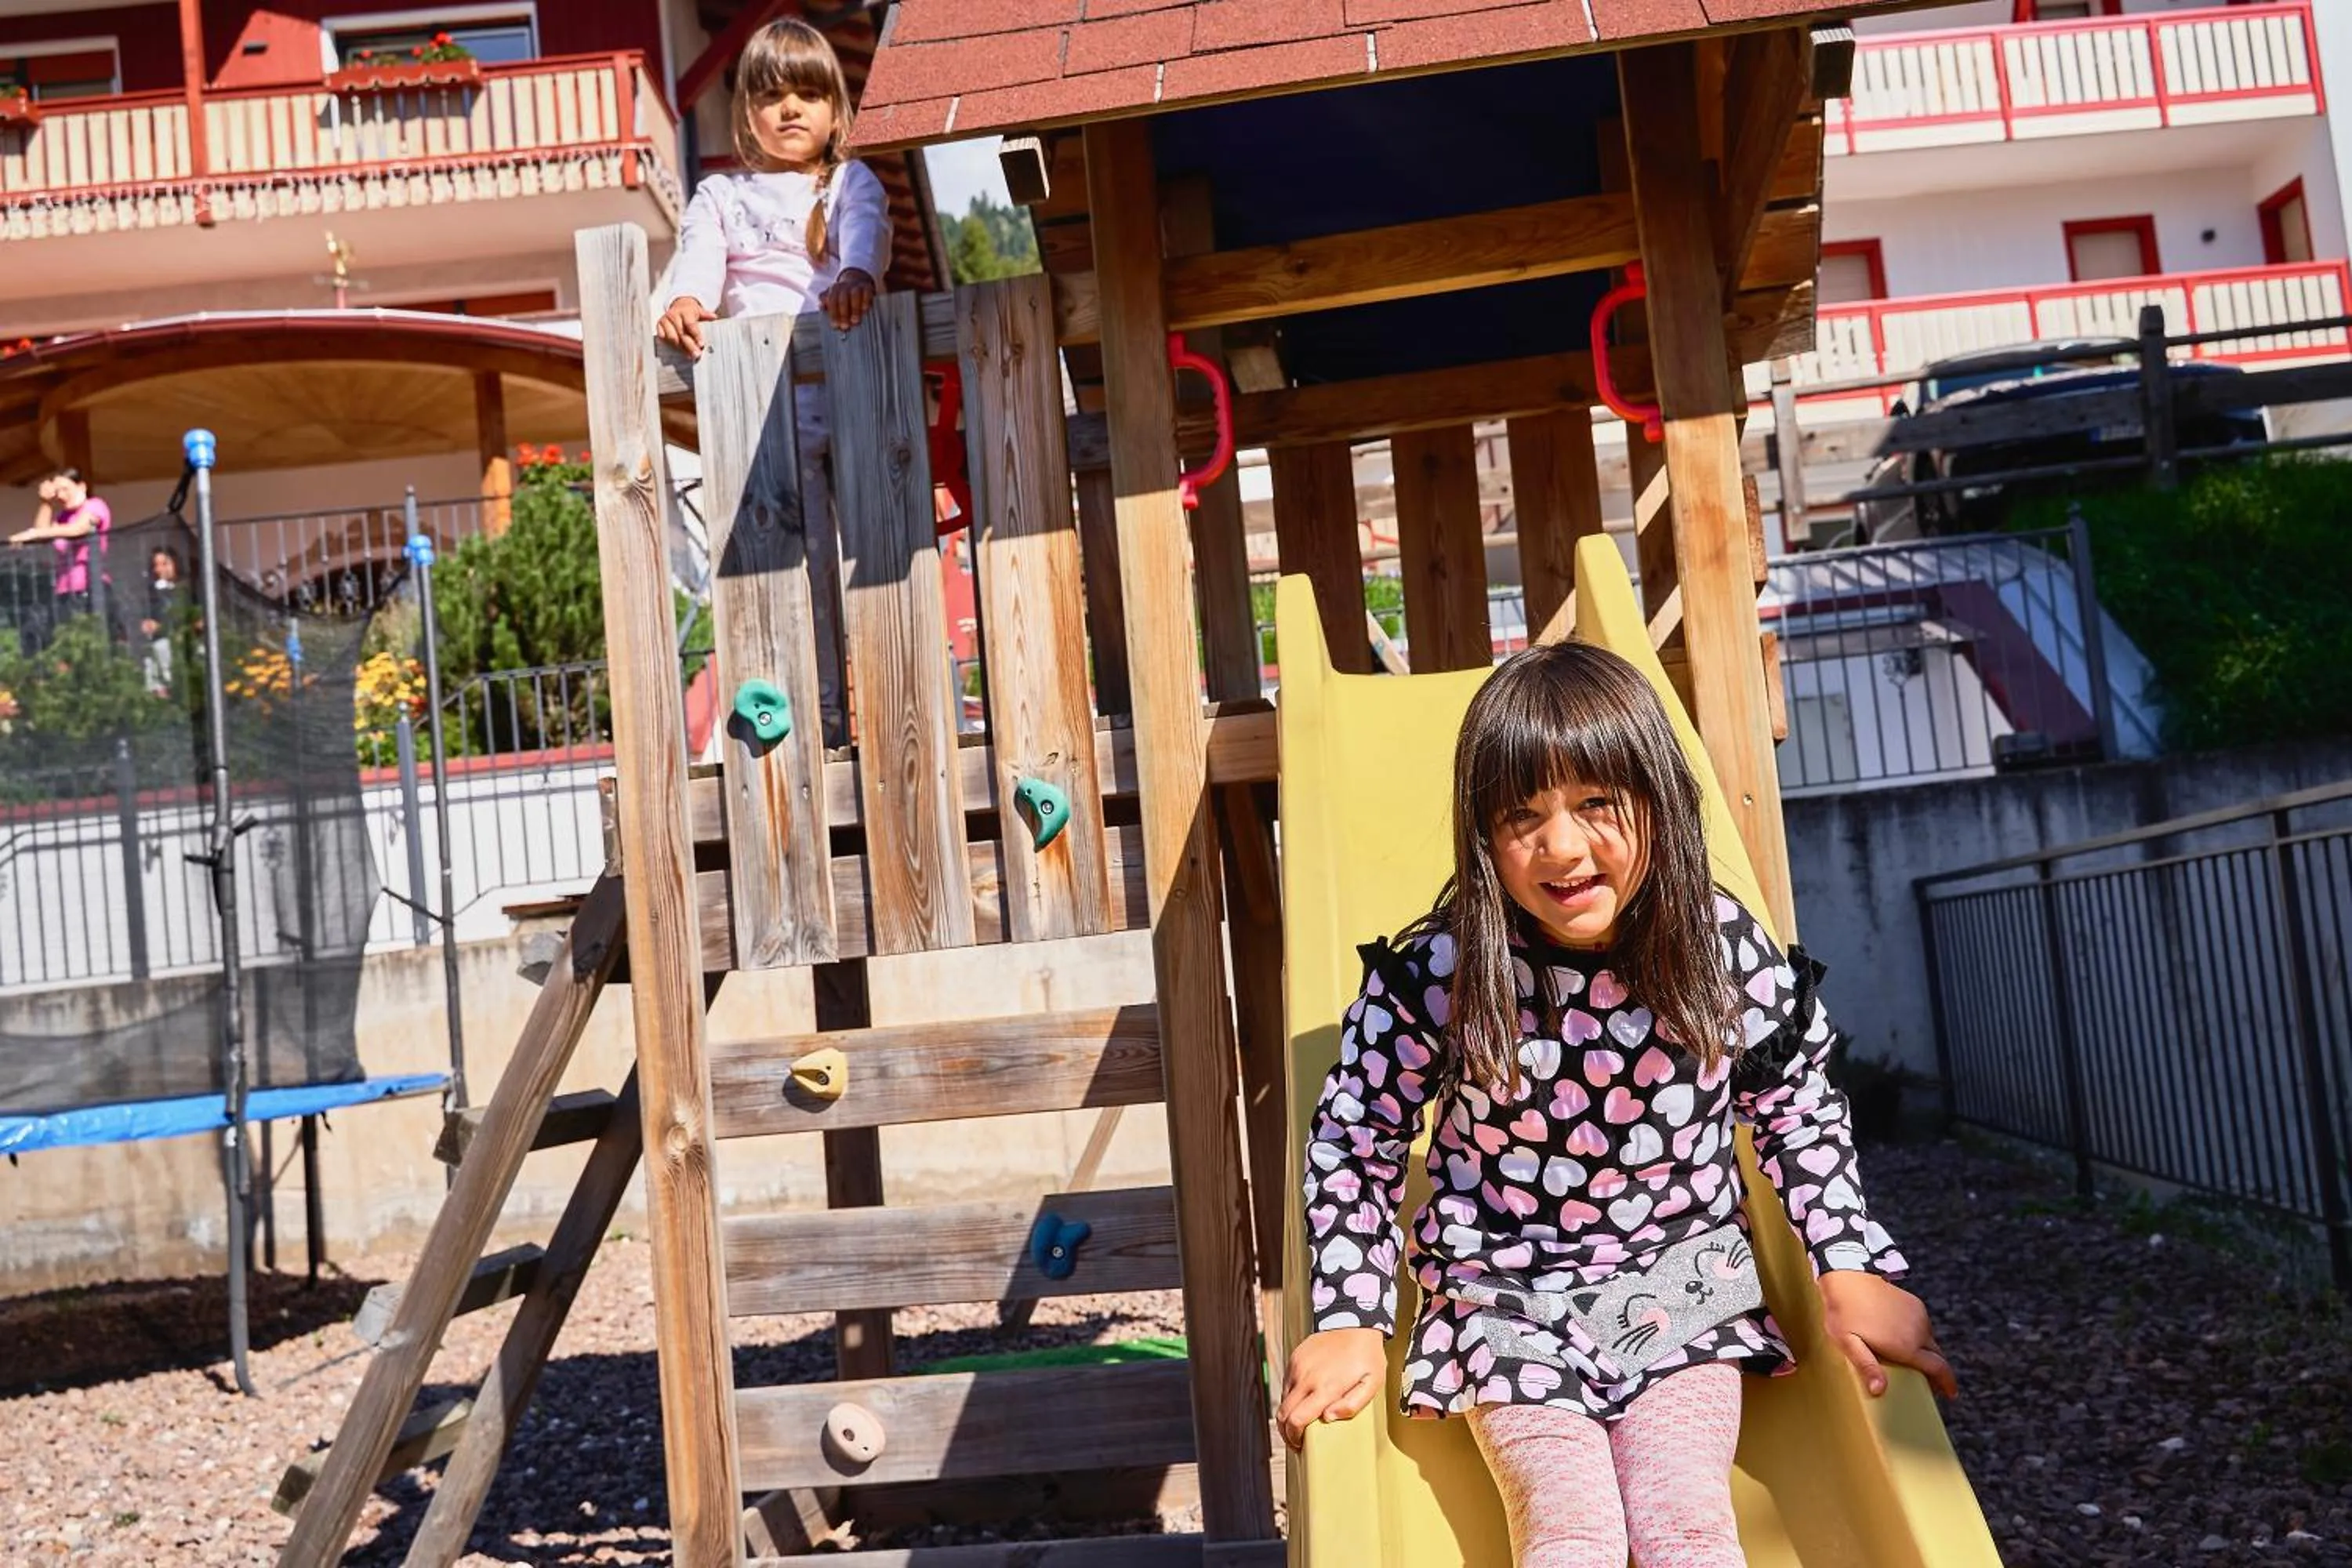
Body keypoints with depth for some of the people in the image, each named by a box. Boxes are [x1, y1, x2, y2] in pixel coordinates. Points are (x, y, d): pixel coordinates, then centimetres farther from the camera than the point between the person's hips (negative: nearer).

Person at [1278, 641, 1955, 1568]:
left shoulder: (1725, 950, -12)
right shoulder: (1435, 975, -19)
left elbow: (1799, 1114, 4)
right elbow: (1355, 1143, -6)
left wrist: (1853, 1272, -3)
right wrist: (1349, 1322, -10)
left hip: (1681, 1281, 2)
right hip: (1508, 1294, -1)